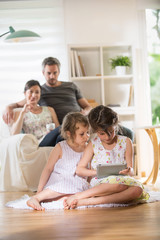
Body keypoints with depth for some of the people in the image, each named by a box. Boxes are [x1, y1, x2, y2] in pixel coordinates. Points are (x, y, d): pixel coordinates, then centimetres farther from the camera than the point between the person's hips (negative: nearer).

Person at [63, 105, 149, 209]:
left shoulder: (125, 142, 8)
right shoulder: (93, 144, 6)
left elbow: (131, 172, 7)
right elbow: (79, 170, 4)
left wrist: (128, 171, -18)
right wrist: (97, 172, -14)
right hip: (99, 184, -3)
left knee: (137, 189, -34)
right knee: (120, 184, -37)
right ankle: (77, 197, -34)